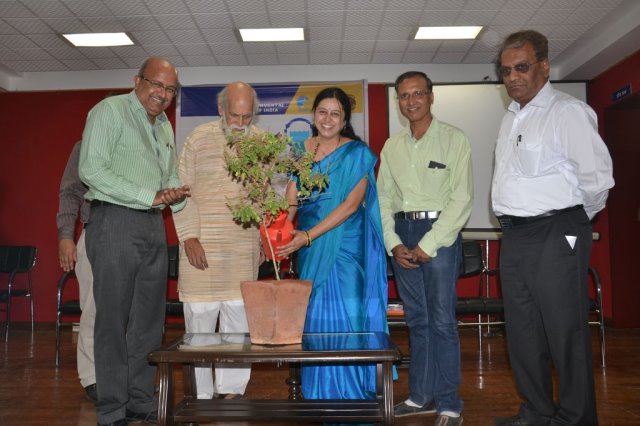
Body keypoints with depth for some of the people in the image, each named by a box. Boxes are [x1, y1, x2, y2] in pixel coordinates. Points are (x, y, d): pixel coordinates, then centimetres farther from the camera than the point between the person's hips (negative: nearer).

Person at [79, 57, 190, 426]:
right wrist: (150, 196, -17)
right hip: (116, 221, -7)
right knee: (114, 320, -2)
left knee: (150, 319, 10)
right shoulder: (110, 110, -4)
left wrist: (176, 193, -3)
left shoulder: (165, 127, 19)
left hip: (154, 226, 8)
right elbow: (92, 169, -14)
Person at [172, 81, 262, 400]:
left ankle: (231, 389, 16)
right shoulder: (199, 138, 1)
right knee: (200, 317, 1)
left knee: (239, 319, 4)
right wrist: (190, 237, -8)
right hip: (201, 245, -2)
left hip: (244, 248, 2)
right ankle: (202, 394, 13)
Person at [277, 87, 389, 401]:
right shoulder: (300, 150, 9)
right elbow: (290, 201, 3)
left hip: (344, 247, -4)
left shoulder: (356, 153, -4)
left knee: (342, 317, -3)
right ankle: (317, 393, 20)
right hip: (309, 249, 4)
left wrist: (308, 235, -21)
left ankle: (349, 394, 12)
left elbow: (352, 203, -13)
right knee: (314, 319, 7)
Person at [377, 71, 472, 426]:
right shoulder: (392, 146, 11)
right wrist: (393, 243, -1)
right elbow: (383, 197, 11)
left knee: (442, 320, -3)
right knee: (416, 319, 11)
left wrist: (428, 244, -12)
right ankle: (421, 396, 21)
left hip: (439, 231, -4)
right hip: (401, 235, 5)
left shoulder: (453, 139, -2)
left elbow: (462, 197, -8)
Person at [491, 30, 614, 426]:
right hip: (515, 236, 9)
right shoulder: (511, 119, 16)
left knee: (566, 334, -1)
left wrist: (573, 221, -1)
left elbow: (597, 178, -14)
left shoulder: (568, 112, -10)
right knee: (523, 332, 14)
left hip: (554, 235, -8)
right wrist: (514, 221, 15)